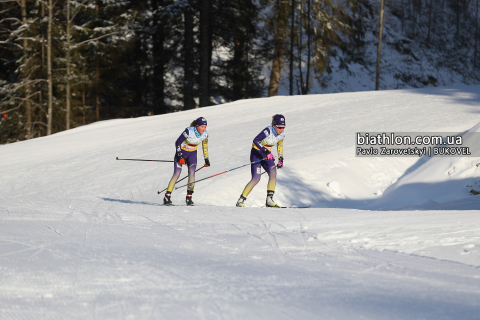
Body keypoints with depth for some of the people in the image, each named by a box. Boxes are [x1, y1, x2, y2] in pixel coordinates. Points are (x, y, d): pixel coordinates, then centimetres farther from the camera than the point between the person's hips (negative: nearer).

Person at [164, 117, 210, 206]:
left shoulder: (205, 134, -12)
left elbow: (205, 146, 7)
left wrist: (206, 159, 8)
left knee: (192, 172, -17)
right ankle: (167, 197, -9)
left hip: (192, 153, 4)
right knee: (177, 174, -13)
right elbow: (178, 142, -20)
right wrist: (180, 156, -26)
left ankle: (189, 197, -12)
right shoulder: (189, 131, -28)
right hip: (182, 152, -4)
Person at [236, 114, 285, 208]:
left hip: (266, 155, 6)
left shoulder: (282, 134, -4)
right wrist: (266, 151, -41)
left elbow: (280, 145, 16)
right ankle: (241, 201, -4)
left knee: (273, 173, -20)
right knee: (256, 179, -16)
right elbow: (255, 140, -35)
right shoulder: (268, 131, -26)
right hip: (256, 153, -6)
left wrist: (281, 158, 11)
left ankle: (269, 200, -16)